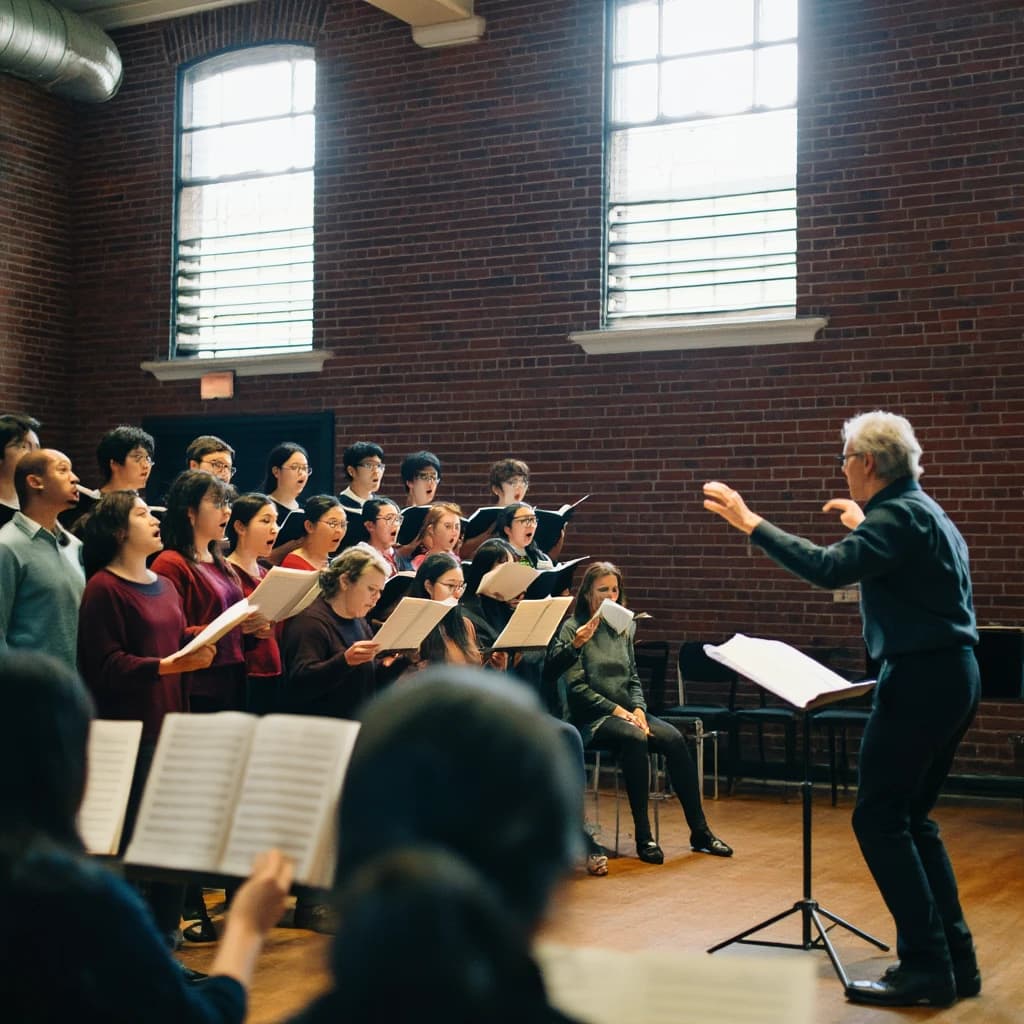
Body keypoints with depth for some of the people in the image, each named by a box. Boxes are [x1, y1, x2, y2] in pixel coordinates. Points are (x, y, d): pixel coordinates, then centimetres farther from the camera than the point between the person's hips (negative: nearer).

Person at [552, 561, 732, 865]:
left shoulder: (622, 628, 16)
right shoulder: (572, 629, -4)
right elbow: (576, 686, -11)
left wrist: (638, 708, -3)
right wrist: (616, 710, -17)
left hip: (626, 711, 6)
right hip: (590, 718, -6)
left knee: (674, 739, -21)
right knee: (634, 738, -36)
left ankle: (700, 831, -17)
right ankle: (643, 836, -31)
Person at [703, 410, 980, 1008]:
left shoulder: (898, 515, -13)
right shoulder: (926, 512, 17)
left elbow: (830, 569, -28)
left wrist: (751, 523, -25)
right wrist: (864, 526, 37)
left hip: (921, 677, -10)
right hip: (954, 674, 10)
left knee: (879, 818, -5)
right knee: (911, 817, 15)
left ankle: (926, 966, -4)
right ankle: (956, 959, 16)